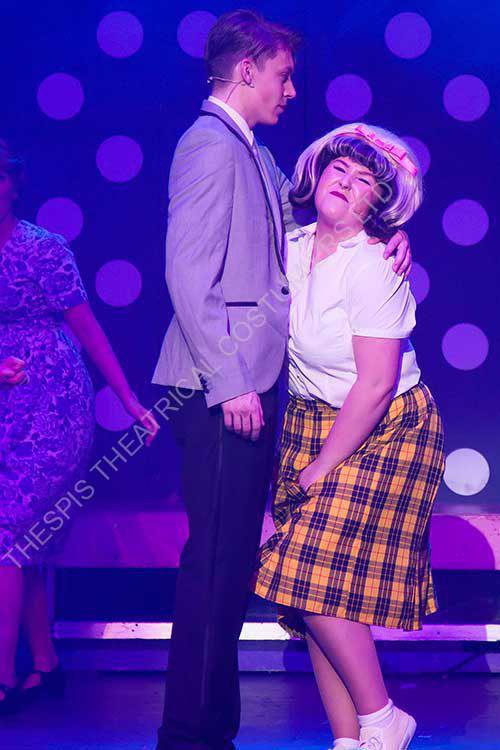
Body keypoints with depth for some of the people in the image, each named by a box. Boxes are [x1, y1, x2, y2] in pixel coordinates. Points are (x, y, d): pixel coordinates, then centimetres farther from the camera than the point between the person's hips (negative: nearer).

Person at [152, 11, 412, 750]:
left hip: (248, 383, 10)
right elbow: (188, 276, -18)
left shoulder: (253, 154, 20)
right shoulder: (211, 144, -10)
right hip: (224, 389, -10)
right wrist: (230, 382, -21)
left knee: (229, 559, 13)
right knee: (217, 559, -7)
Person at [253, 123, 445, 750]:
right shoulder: (293, 249, 3)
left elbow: (377, 384, -20)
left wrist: (324, 466, -15)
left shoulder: (373, 266, -18)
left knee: (319, 575, -14)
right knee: (314, 593, 2)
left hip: (383, 433, -7)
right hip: (310, 424, 7)